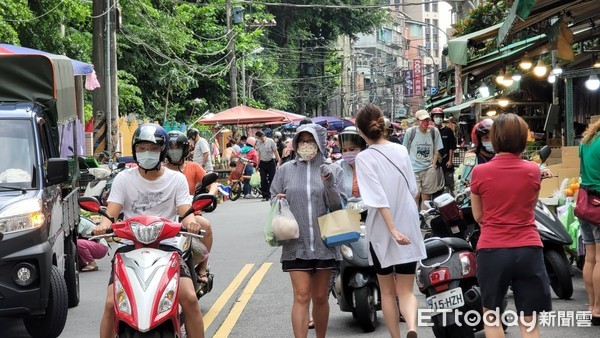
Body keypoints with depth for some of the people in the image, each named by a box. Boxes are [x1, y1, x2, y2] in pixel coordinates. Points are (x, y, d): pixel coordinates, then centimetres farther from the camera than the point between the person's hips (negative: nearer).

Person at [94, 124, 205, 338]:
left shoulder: (176, 179, 9)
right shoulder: (123, 179, 9)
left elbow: (185, 211, -2)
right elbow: (111, 212, -2)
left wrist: (190, 220, -27)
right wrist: (104, 223, -27)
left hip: (166, 246, 0)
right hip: (130, 246, 0)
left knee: (190, 299, -21)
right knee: (111, 303, -18)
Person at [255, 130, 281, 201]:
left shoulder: (270, 141, -6)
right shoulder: (258, 143, 5)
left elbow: (275, 151, -2)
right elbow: (259, 155, 10)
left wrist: (278, 160, -7)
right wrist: (258, 165, 9)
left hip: (271, 162, -3)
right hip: (262, 163, 3)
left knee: (272, 179, -2)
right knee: (263, 180, -3)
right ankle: (265, 196, 1)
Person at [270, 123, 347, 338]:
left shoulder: (332, 170, 6)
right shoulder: (285, 170, 8)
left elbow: (338, 206, 1)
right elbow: (273, 200, 14)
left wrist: (329, 184, -15)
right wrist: (277, 201, -9)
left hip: (324, 243, 1)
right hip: (296, 243, -1)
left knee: (320, 297, 10)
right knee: (301, 296, -8)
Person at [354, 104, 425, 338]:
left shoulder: (364, 158, -12)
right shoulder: (401, 151, 1)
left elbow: (378, 199, -20)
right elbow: (413, 190, 9)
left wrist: (393, 230, -20)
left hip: (382, 231, -3)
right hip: (409, 228, 3)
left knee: (387, 292, 15)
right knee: (406, 290, 5)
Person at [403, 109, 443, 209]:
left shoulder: (434, 131, 1)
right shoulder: (410, 132, -3)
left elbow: (437, 150, 9)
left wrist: (433, 165, 0)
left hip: (429, 168, 2)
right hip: (413, 168, -2)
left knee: (425, 196, 7)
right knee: (415, 195, -10)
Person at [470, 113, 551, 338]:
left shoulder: (479, 172, -5)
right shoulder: (533, 170, -1)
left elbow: (478, 216, 6)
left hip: (492, 250, -1)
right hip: (529, 250, 1)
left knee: (491, 316, 17)